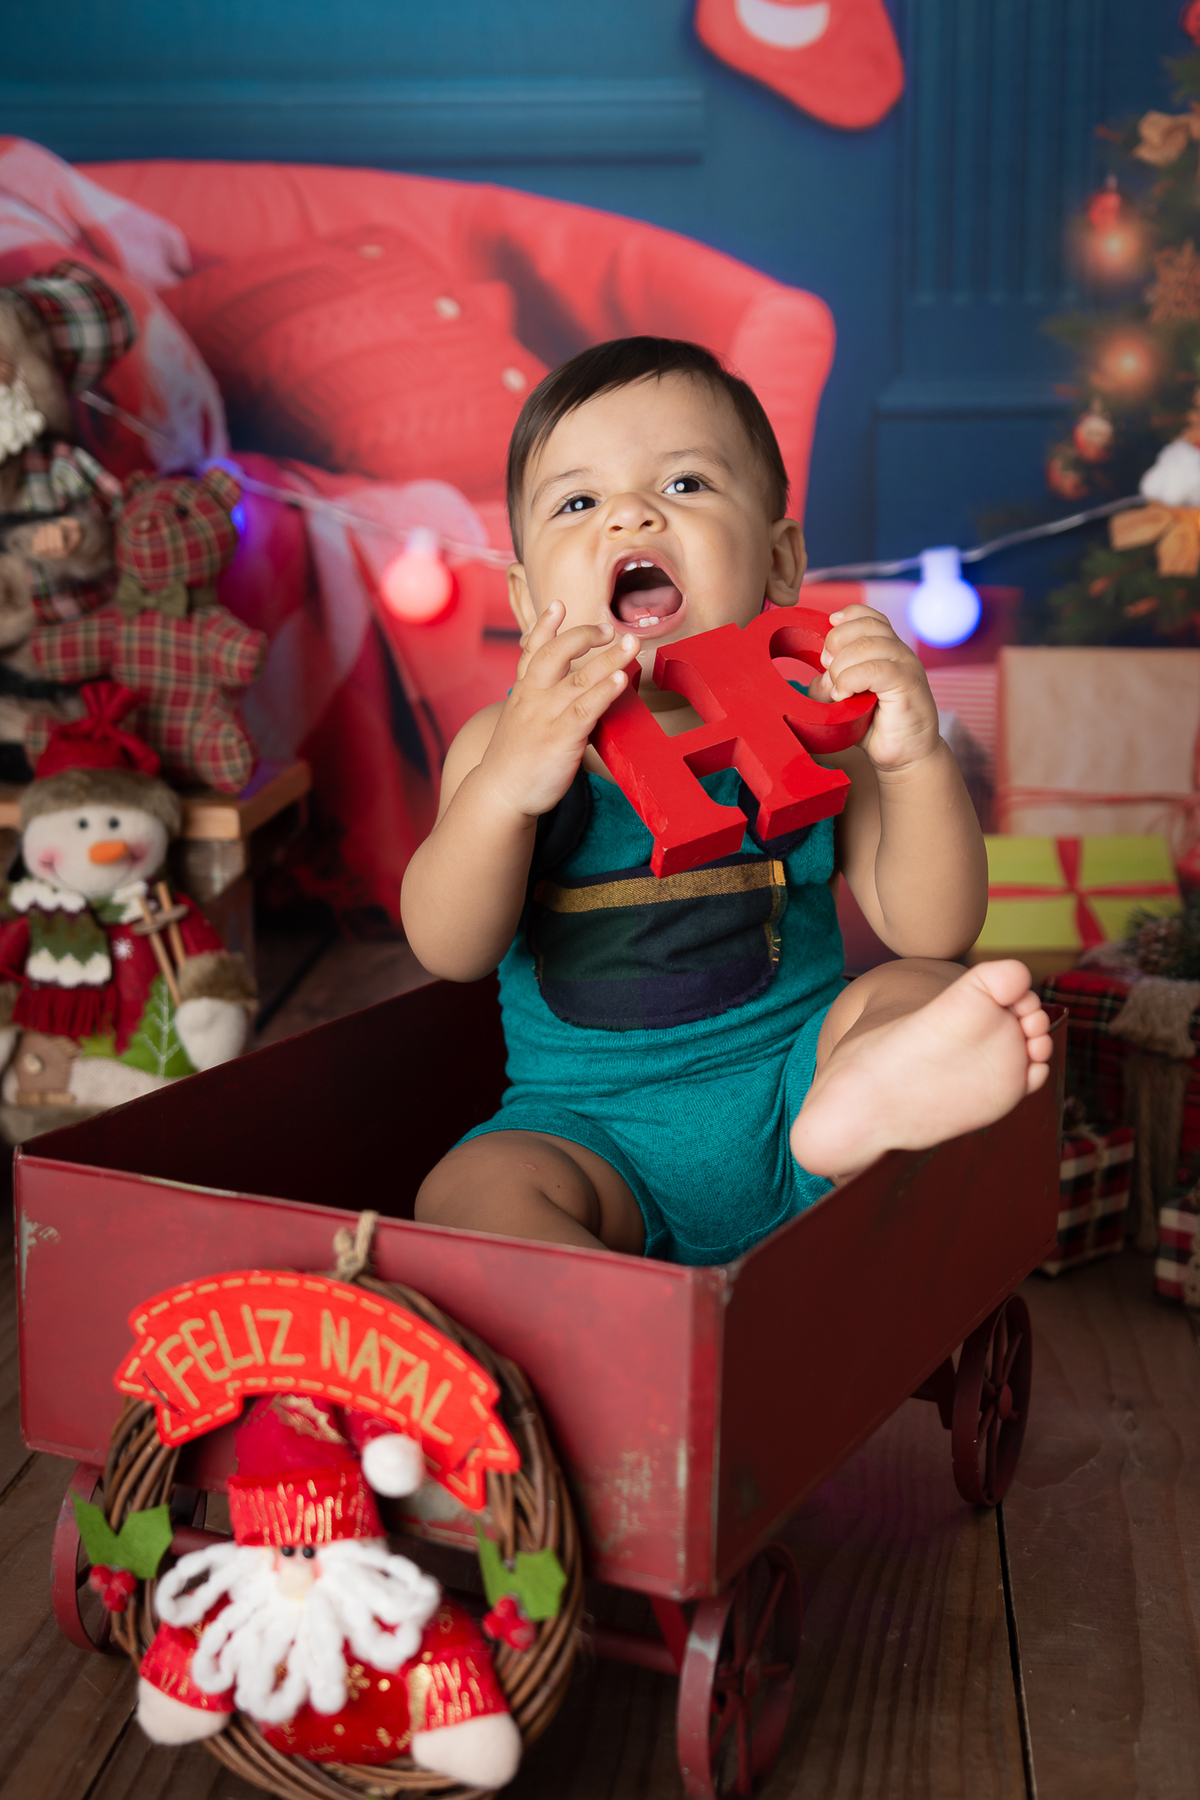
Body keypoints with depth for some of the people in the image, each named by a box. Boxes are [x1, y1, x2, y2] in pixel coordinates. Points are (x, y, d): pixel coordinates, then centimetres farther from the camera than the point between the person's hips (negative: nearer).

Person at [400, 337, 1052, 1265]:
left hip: (786, 1084, 1)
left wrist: (919, 760, -25)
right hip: (593, 1129, 0)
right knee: (469, 1190, -26)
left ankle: (867, 1101, -50)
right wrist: (505, 787, -35)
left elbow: (935, 931, -8)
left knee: (922, 991, -20)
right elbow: (451, 952, -16)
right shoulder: (506, 740, -3)